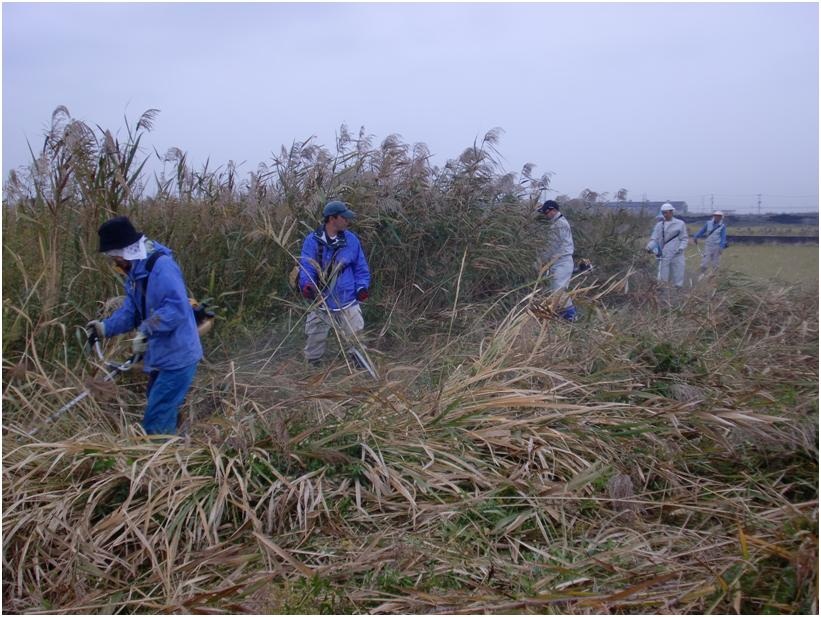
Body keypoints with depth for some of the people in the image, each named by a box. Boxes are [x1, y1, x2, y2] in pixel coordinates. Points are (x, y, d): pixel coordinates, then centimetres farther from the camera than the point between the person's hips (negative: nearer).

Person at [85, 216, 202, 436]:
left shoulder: (162, 266, -22)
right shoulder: (135, 272, 10)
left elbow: (177, 307, -32)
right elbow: (130, 311, 12)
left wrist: (146, 331, -36)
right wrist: (105, 327, -1)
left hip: (177, 358, -10)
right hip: (160, 357, 10)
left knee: (156, 423, -7)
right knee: (161, 417, 23)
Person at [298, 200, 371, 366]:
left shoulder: (351, 240, 0)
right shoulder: (312, 240, -5)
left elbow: (361, 268, 8)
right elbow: (306, 266, -9)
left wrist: (362, 287, -8)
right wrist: (306, 284, -29)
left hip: (348, 303, 0)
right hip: (320, 304, 0)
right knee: (314, 340, 11)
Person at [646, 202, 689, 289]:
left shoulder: (680, 224, 3)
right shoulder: (659, 225, 8)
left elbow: (685, 238, 5)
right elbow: (654, 239, 5)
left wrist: (681, 248, -12)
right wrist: (649, 247, -14)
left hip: (677, 256, -1)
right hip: (664, 256, 1)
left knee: (678, 280, 4)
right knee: (663, 279, 2)